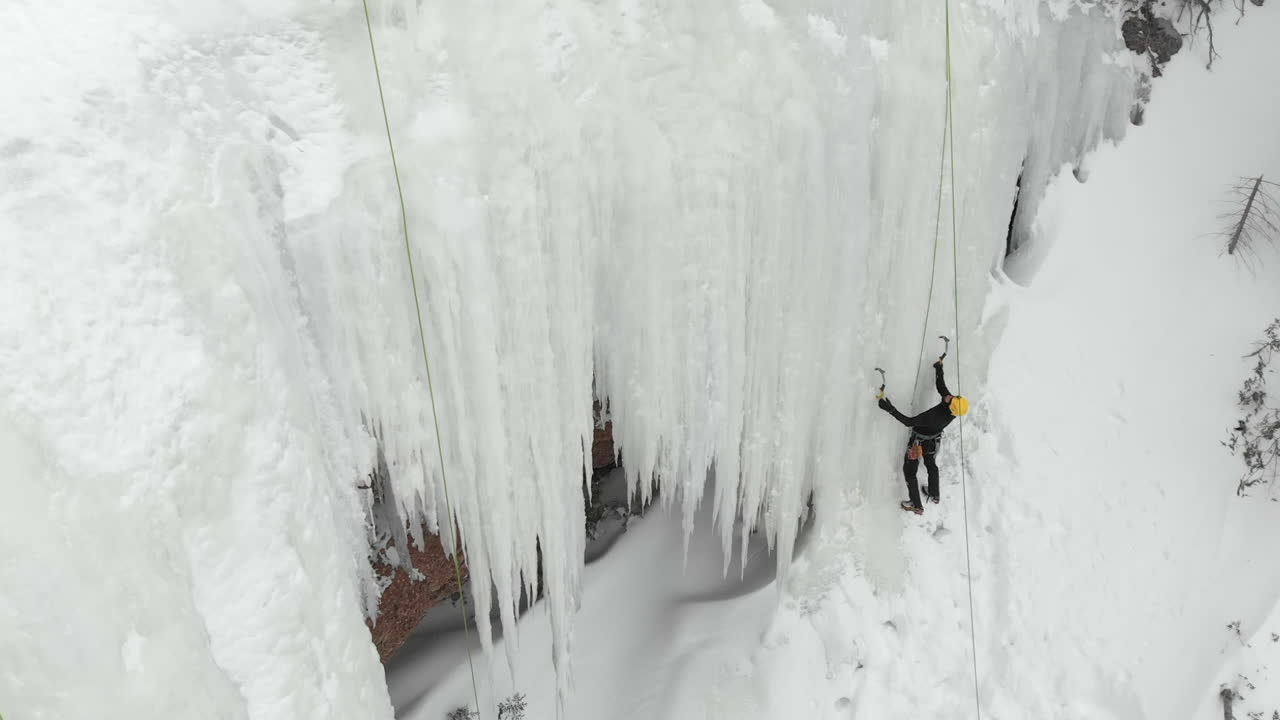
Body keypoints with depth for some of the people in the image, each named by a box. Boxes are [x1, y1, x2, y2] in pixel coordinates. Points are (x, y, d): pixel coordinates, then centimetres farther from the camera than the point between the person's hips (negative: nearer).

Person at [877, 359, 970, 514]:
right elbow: (941, 387, -8)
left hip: (919, 442, -7)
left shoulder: (934, 417, -45)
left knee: (909, 471, 13)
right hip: (934, 442, 7)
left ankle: (917, 506, 23)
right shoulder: (952, 410, -25)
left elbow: (908, 422, -41)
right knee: (931, 465, 32)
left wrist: (890, 409, -47)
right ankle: (934, 495, 53)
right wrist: (939, 369, 0)